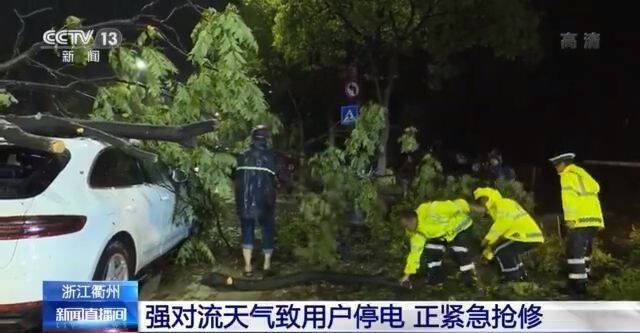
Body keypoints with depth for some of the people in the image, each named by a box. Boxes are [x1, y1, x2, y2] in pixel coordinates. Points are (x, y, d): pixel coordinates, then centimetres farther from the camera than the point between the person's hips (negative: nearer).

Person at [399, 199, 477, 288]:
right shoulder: (417, 233, -13)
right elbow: (415, 252, -7)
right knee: (431, 251, -4)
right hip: (442, 233, 7)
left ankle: (470, 276, 3)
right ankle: (435, 279, 10)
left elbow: (453, 207, -34)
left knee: (461, 253, -18)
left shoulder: (431, 212, -39)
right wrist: (407, 274, -8)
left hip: (460, 227, -7)